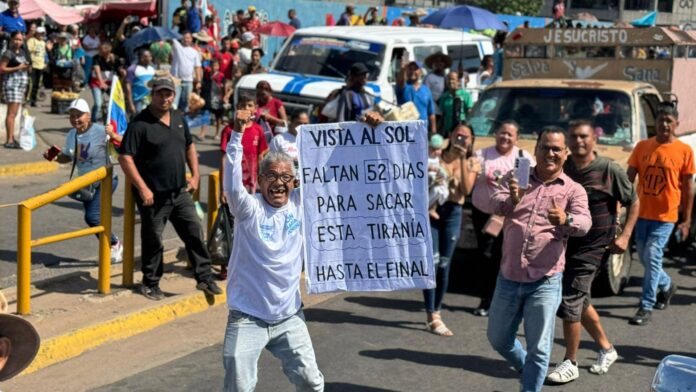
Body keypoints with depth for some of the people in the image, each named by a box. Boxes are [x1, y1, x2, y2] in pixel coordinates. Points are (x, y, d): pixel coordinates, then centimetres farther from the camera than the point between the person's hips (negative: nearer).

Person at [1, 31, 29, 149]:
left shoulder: (23, 52, 14)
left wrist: (27, 67, 5)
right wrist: (18, 68, -18)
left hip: (22, 83, 8)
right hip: (11, 83, -8)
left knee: (15, 113, 12)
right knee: (12, 113, -11)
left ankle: (11, 137, 17)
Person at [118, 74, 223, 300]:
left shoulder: (179, 118, 9)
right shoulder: (140, 124, -13)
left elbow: (189, 146, 23)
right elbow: (125, 158, -17)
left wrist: (195, 175, 13)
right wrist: (142, 188, -20)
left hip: (180, 192, 6)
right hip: (153, 195, -6)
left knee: (194, 233, 7)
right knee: (153, 240, 5)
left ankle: (204, 278, 18)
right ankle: (150, 284, 21)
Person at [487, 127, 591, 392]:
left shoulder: (573, 190, -1)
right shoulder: (516, 178, 7)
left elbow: (584, 224, -17)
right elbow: (496, 205, -10)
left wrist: (566, 220, -41)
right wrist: (511, 200, -34)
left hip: (545, 282, -3)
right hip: (509, 277, 3)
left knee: (538, 348, -2)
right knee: (498, 339, 17)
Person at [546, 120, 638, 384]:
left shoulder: (609, 170, -10)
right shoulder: (562, 169, 2)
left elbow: (633, 202, -1)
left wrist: (625, 235, -8)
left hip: (594, 246, -6)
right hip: (565, 242, 6)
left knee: (569, 302, -8)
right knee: (580, 301, 17)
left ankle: (570, 363, 6)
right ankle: (606, 349, 37)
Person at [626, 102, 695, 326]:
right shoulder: (642, 147, 3)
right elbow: (629, 178, 5)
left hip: (665, 216, -4)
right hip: (641, 213, 4)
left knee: (652, 257, -10)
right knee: (644, 257, 14)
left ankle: (646, 307, -1)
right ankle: (667, 286, 41)